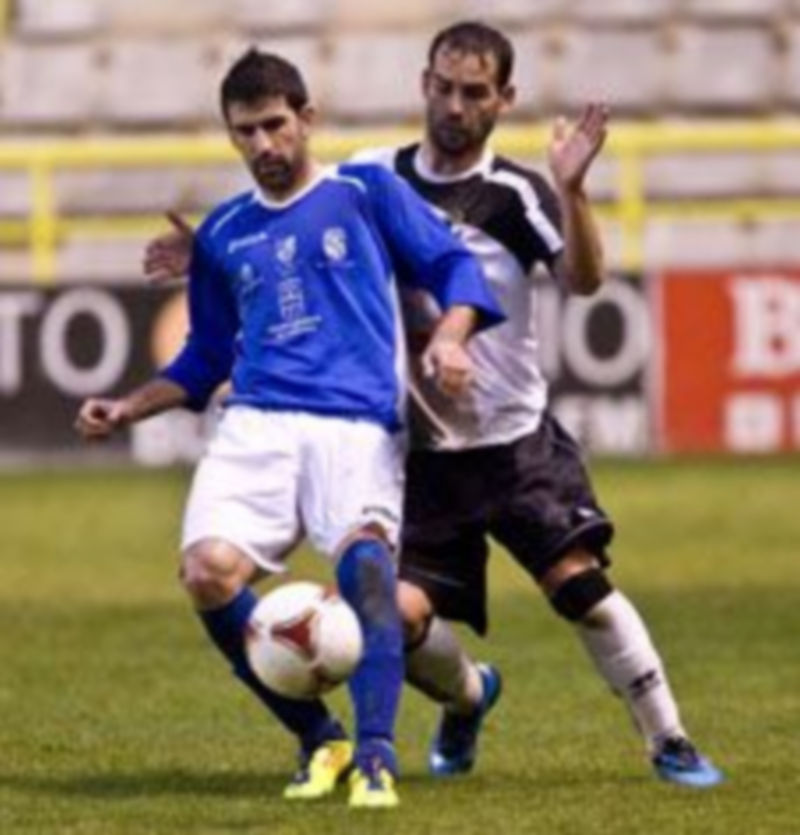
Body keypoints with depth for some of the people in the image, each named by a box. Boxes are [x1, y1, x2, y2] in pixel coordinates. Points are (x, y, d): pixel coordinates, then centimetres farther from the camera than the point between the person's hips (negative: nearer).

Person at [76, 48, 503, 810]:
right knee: (209, 572, -23)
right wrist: (128, 409, 19)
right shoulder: (222, 234, 22)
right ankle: (319, 740, -3)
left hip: (358, 426, -3)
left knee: (363, 551, -34)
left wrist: (448, 337, -11)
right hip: (255, 427, 3)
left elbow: (453, 266, 8)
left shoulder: (366, 193, 12)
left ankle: (375, 757, -37)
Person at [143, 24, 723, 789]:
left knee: (579, 582, -15)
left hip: (517, 444, -2)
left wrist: (570, 190, -37)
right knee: (399, 617, -9)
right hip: (422, 458, 2)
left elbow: (582, 278, -22)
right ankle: (468, 696, 26)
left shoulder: (513, 195, -7)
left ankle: (669, 744, -1)